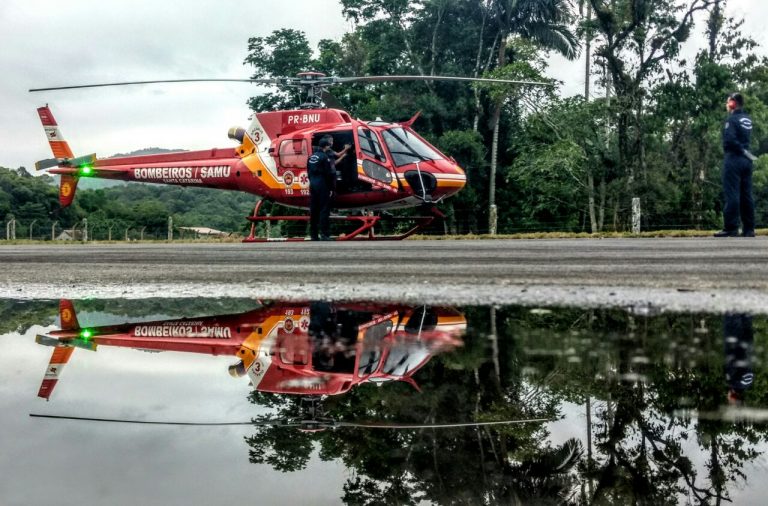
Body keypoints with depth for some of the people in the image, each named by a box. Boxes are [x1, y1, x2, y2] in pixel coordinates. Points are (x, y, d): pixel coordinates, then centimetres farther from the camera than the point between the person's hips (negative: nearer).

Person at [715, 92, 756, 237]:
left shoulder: (732, 119, -10)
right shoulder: (747, 119, 14)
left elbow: (729, 139, -20)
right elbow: (744, 138, 16)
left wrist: (741, 150, -10)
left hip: (734, 159, -8)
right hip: (746, 160, 8)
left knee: (732, 194, -8)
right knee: (746, 195, 8)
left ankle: (731, 228, -9)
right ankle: (748, 229, 8)